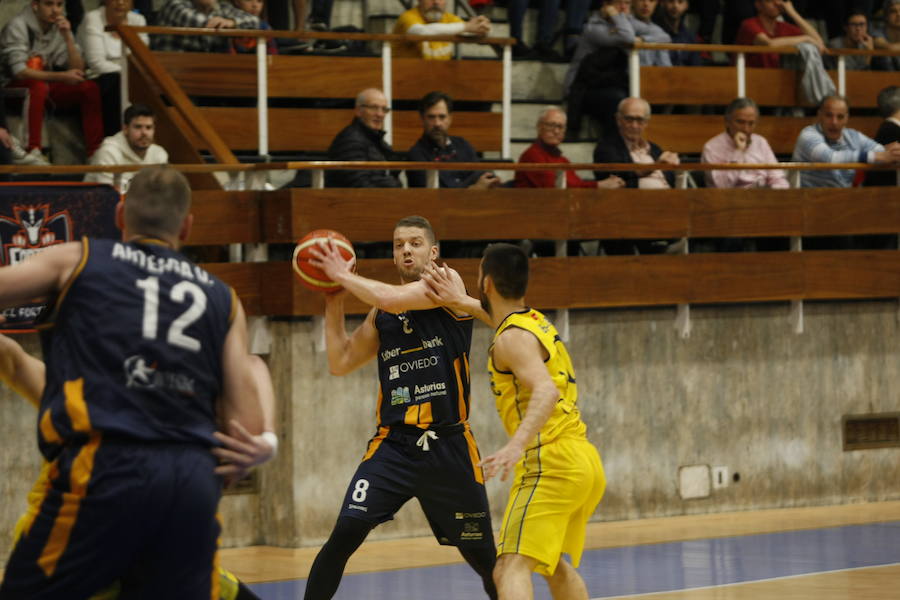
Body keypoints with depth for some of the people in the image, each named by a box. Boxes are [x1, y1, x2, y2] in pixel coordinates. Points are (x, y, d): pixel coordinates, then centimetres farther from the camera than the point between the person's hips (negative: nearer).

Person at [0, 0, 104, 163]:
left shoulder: (60, 27, 1)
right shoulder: (18, 25, -16)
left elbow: (77, 70, -3)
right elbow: (19, 71, -27)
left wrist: (68, 37, -17)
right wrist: (62, 77, -32)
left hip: (47, 84, 6)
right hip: (15, 87, -6)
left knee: (90, 88, -15)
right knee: (39, 86, -38)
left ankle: (95, 153, -16)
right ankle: (32, 151, -37)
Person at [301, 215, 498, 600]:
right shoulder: (381, 312, 13)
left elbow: (392, 299, -20)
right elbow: (340, 364, 15)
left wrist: (344, 276, -7)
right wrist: (333, 303, 7)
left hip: (448, 446, -3)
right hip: (393, 444, 3)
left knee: (482, 555, 7)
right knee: (345, 533, -14)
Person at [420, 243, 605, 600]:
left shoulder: (513, 339, -11)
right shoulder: (535, 321, 16)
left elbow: (546, 391, -28)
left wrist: (517, 444, -41)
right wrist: (463, 303, 34)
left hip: (551, 462, -10)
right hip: (586, 460, 10)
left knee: (511, 569, -19)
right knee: (555, 565, 28)